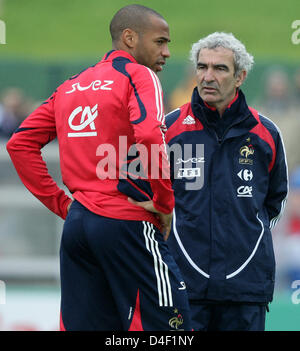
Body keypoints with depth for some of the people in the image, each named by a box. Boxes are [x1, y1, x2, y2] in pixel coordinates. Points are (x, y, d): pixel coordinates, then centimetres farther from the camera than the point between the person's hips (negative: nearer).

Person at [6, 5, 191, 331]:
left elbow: (21, 144, 16)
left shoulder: (72, 85, 18)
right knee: (166, 325, -5)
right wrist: (165, 204, -9)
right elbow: (149, 137, -21)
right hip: (127, 224, -7)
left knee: (82, 325, 8)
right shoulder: (139, 75, -3)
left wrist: (60, 203, 14)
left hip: (77, 221, 8)